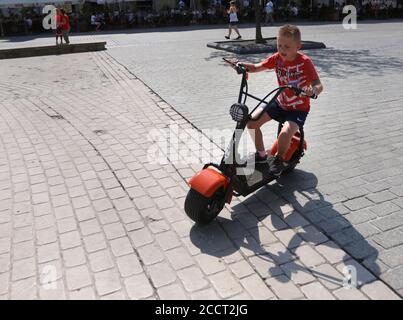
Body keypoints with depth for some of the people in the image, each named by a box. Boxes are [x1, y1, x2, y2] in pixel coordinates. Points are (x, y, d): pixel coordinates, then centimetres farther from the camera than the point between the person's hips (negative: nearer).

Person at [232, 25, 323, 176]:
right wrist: (241, 65, -24)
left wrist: (313, 91, -50)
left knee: (285, 133, -30)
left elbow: (318, 85, -27)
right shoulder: (277, 58, -7)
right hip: (281, 103, 5)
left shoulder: (304, 62, -21)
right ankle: (261, 154, 13)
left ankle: (279, 159, 2)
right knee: (252, 121, -8)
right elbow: (256, 67, -4)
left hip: (299, 108, -5)